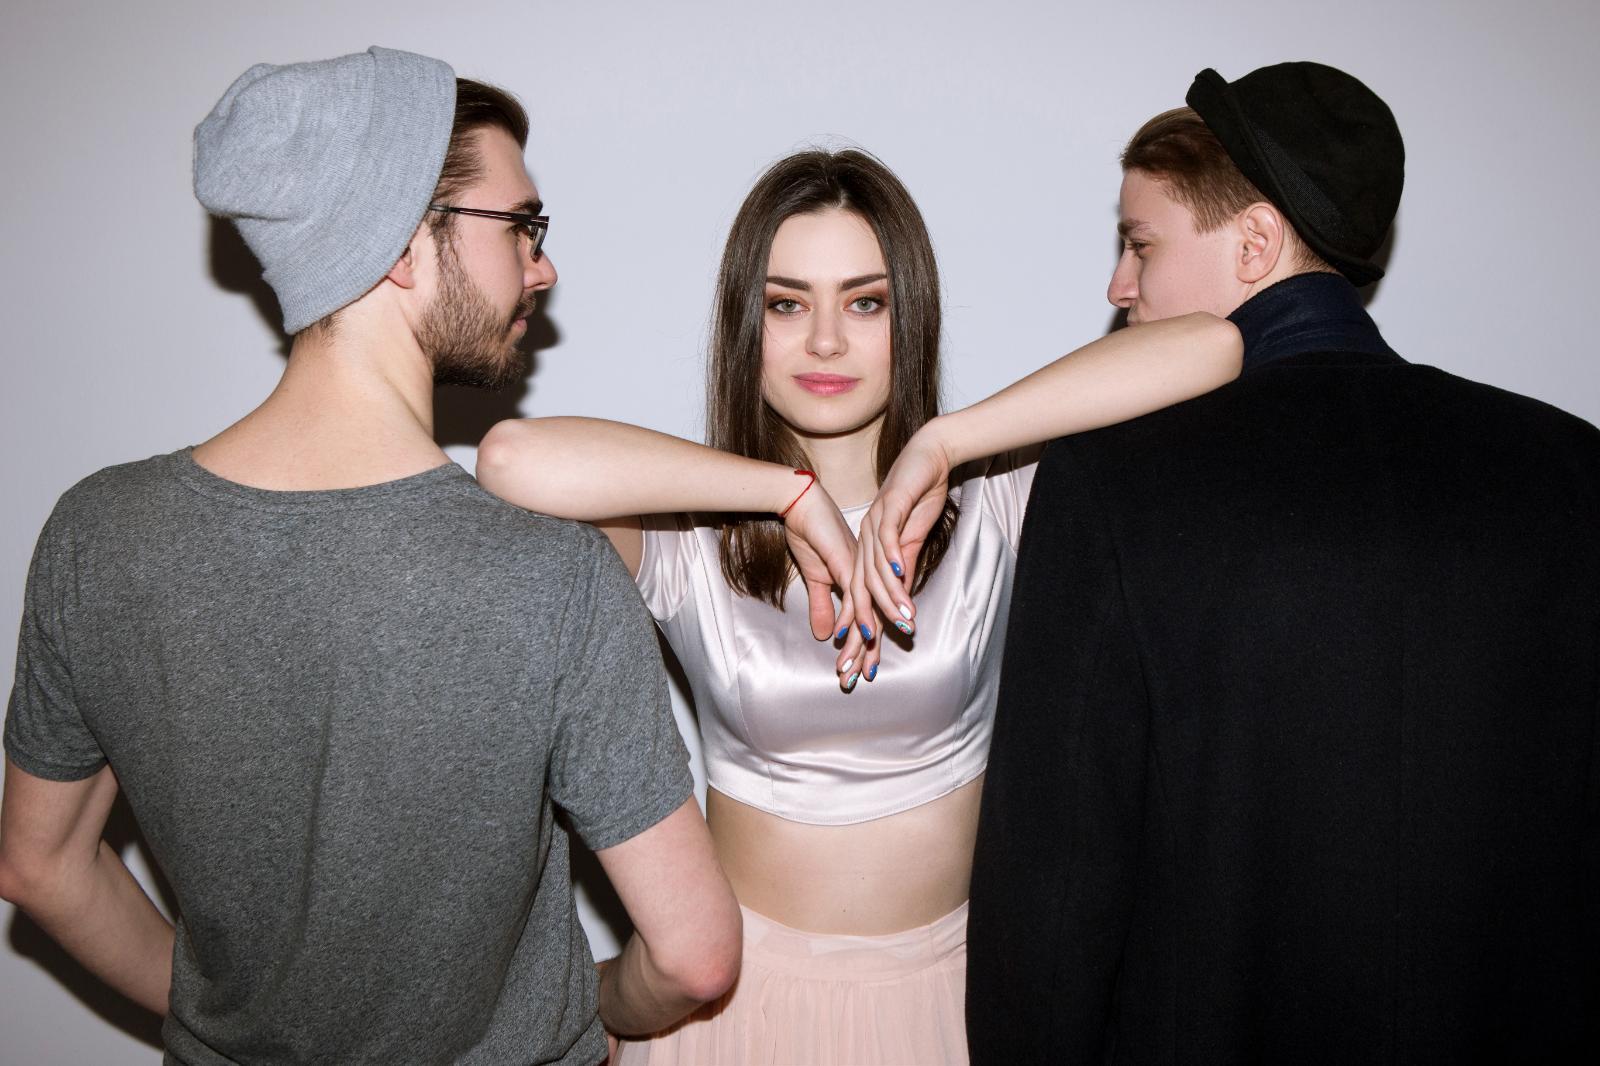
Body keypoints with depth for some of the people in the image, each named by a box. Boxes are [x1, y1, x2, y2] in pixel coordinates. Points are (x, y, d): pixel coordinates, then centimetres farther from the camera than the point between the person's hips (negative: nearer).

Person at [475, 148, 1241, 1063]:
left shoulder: (990, 506, -12)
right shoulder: (689, 539, -14)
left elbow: (1212, 348, -21)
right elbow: (513, 460, -32)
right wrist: (795, 493, -27)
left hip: (944, 981, 2)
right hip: (750, 980, -1)